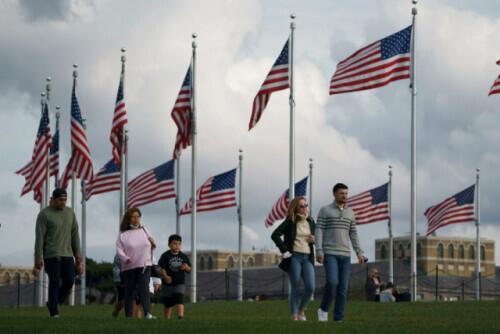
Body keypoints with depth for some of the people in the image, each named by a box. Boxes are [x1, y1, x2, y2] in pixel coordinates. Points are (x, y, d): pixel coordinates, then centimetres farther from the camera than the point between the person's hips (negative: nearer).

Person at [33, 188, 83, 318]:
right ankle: (54, 312, -5)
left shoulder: (70, 213, 10)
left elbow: (75, 235, 10)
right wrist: (38, 261, -11)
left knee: (69, 281, -5)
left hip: (66, 254, 5)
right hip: (51, 254, -5)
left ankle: (52, 303, 16)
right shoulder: (44, 214, -7)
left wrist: (78, 257, 5)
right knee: (55, 283, -10)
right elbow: (39, 238, -8)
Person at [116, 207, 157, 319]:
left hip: (144, 265, 1)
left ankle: (148, 313, -28)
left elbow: (151, 246, 23)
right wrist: (125, 258, -24)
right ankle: (128, 316, 13)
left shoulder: (144, 230, 14)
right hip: (129, 267, -1)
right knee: (129, 292, 5)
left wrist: (153, 245, -1)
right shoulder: (123, 233, 1)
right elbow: (119, 248, -6)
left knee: (144, 289, -16)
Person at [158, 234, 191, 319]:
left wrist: (186, 267, -14)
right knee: (168, 304, 10)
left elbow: (189, 270, 9)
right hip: (168, 283, -1)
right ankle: (166, 319, 23)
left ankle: (180, 316, -28)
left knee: (180, 300, -18)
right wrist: (165, 276, -26)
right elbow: (162, 268, -9)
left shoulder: (184, 256, 5)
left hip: (179, 283, 1)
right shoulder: (165, 256, -4)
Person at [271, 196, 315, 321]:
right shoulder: (290, 222, -1)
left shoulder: (310, 222, 13)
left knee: (310, 287, -8)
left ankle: (301, 310, 15)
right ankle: (294, 316, 4)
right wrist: (284, 250, -12)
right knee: (295, 288, -2)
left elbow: (315, 237, 26)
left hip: (307, 258, 4)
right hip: (294, 257, -4)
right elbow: (275, 235, -8)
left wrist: (313, 240, 2)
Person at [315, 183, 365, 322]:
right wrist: (319, 251, -16)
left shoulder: (350, 213, 13)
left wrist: (359, 253, 5)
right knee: (332, 282, -20)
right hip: (329, 253, -4)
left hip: (345, 254, 4)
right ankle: (324, 309, 2)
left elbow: (353, 235, 14)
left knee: (343, 287, -3)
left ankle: (338, 318, 1)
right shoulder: (324, 210, 0)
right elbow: (319, 231, -5)